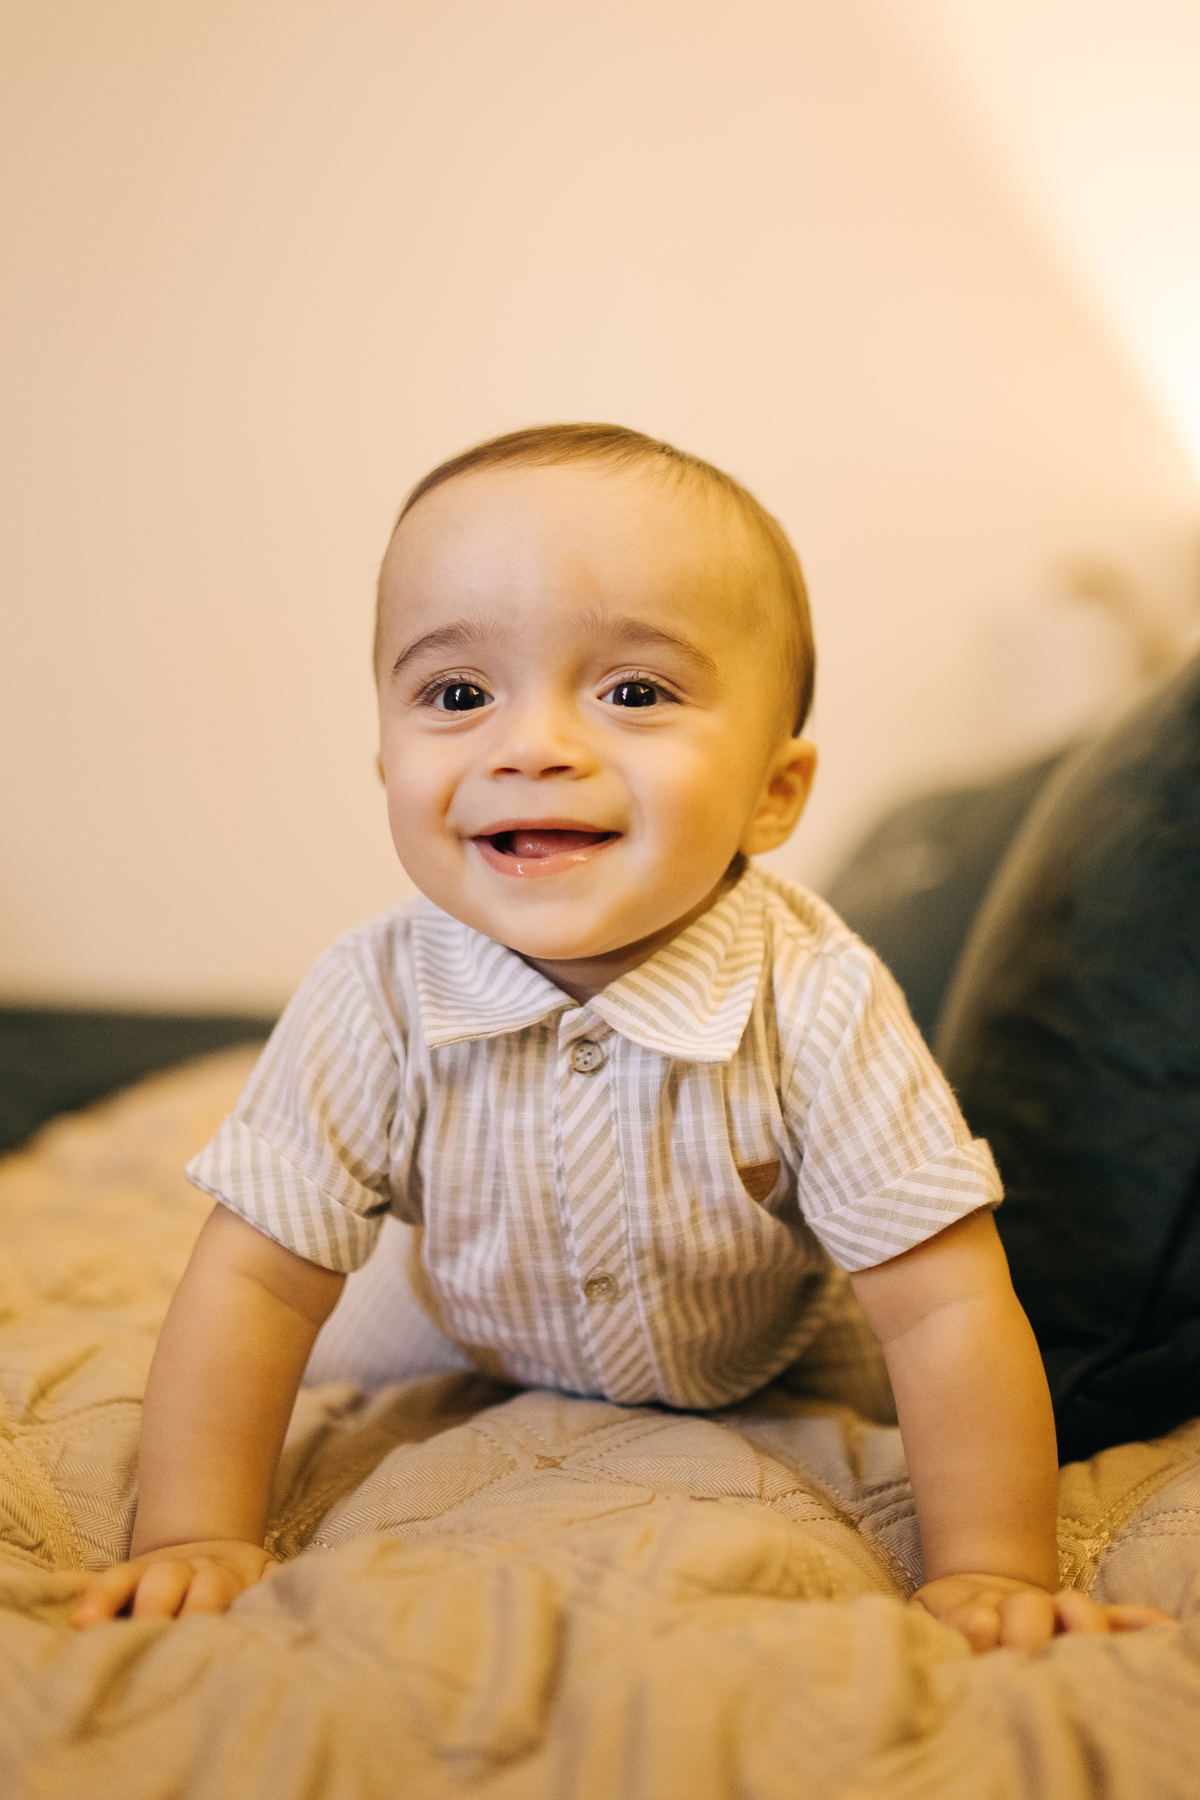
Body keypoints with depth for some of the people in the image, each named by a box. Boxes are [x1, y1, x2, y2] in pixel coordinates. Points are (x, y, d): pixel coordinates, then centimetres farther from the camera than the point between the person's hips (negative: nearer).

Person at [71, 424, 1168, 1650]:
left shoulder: (817, 1007, -36)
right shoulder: (379, 1000, -31)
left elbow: (944, 1312, -31)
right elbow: (257, 1279, -22)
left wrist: (990, 1577, -35)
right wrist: (195, 1542, -27)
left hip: (782, 1393, -1)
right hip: (497, 1390, 2)